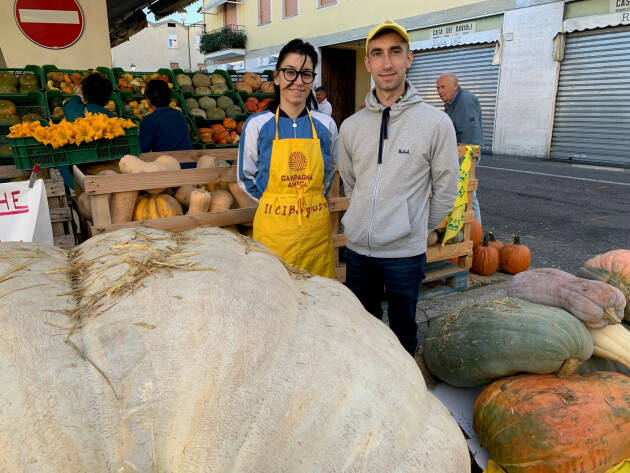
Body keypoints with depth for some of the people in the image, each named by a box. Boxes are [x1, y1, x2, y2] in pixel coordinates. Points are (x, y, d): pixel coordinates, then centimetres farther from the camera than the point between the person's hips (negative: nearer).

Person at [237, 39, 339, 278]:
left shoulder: (325, 125, 3)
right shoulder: (257, 125, -3)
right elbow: (246, 177, 7)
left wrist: (312, 198, 12)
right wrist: (275, 201, 3)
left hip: (316, 227, 2)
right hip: (273, 226, -2)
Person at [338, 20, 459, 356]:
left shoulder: (436, 123, -9)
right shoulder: (351, 126, 2)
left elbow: (446, 190, -1)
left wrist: (419, 228, 5)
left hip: (404, 252, -3)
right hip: (357, 249, 4)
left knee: (403, 329, 15)